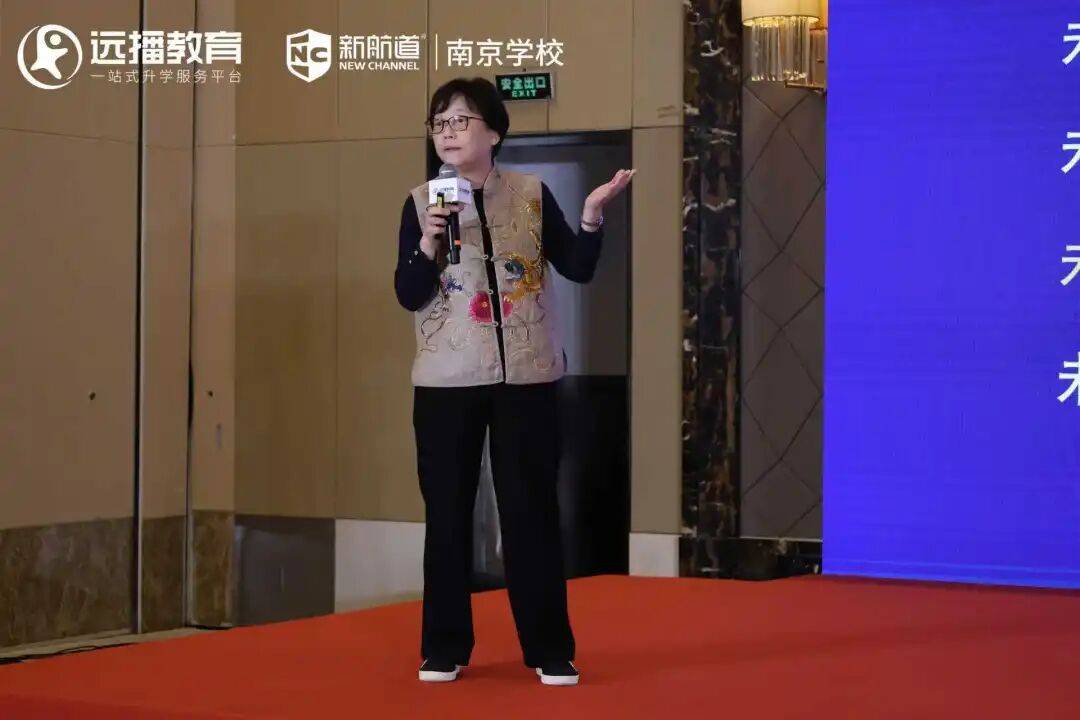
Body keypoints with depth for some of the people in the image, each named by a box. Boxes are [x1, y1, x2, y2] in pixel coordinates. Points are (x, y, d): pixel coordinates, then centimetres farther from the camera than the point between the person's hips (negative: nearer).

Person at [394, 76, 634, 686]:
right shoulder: (421, 203, 1)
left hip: (527, 378, 0)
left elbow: (579, 269, 1)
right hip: (448, 381, 1)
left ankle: (550, 648, 11)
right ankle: (445, 647, 16)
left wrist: (593, 215, -14)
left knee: (532, 512, 3)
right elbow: (409, 295, -3)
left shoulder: (533, 194, 1)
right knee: (448, 513, 5)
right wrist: (429, 242, -18)